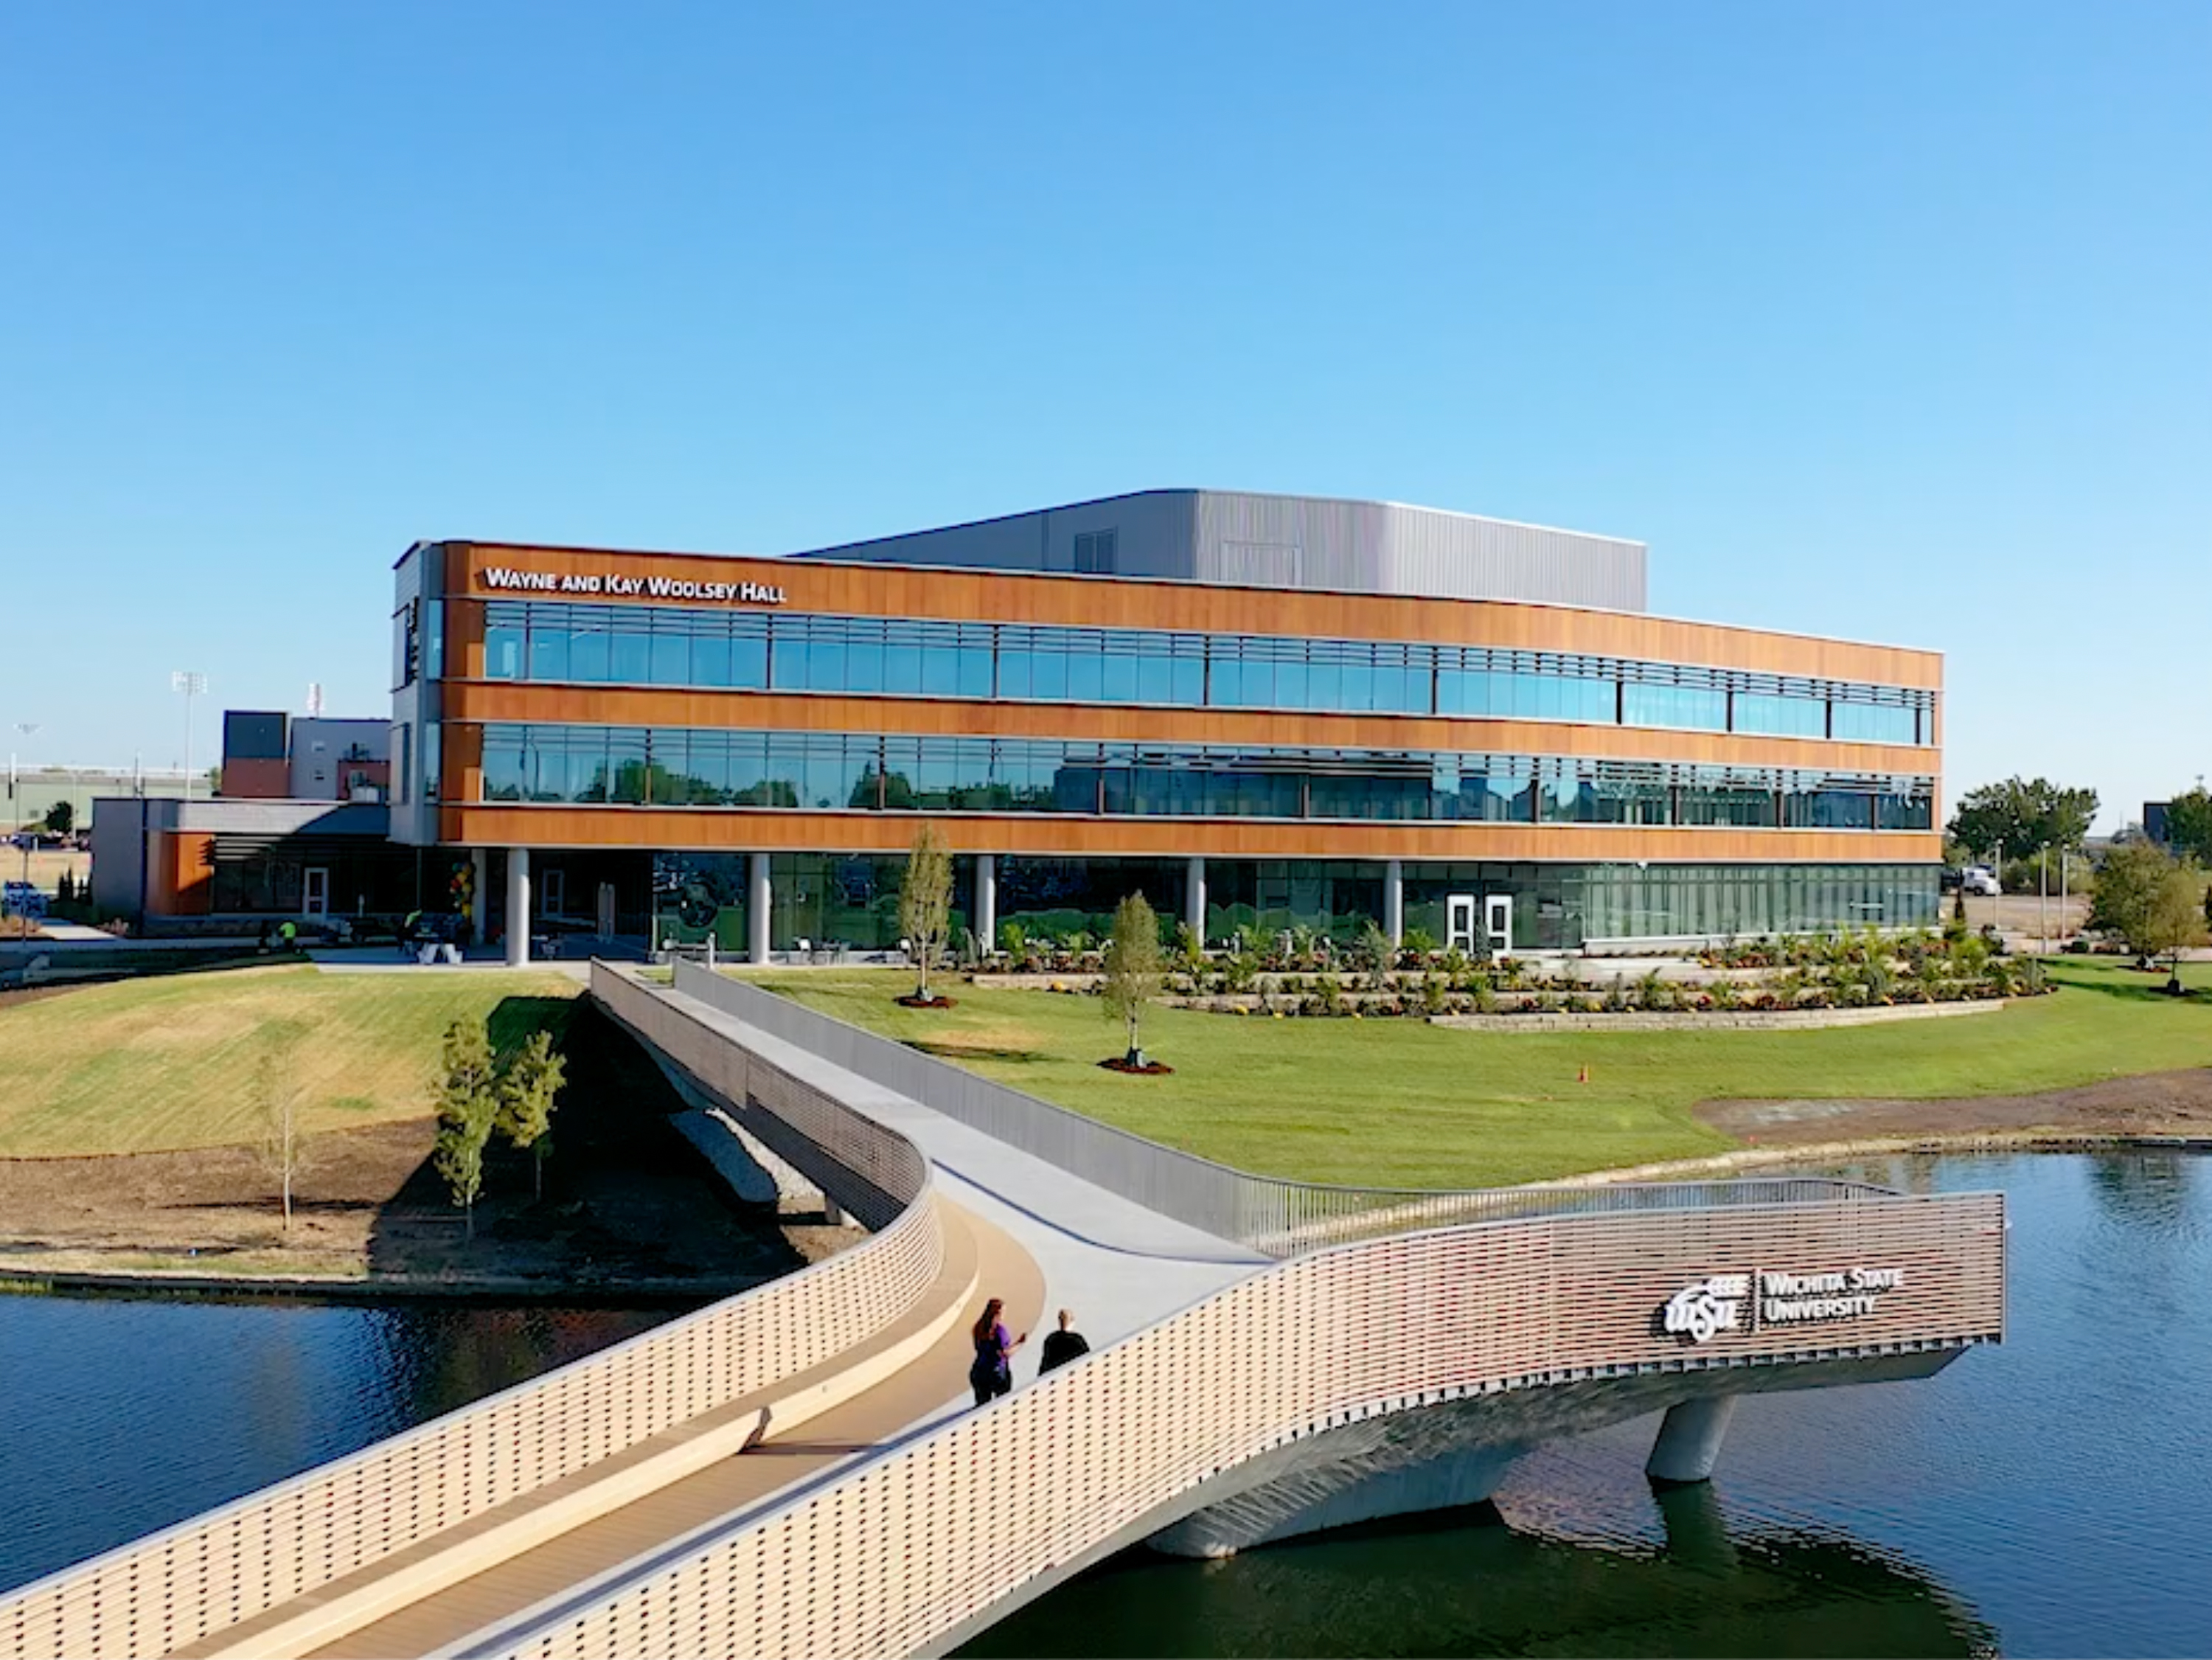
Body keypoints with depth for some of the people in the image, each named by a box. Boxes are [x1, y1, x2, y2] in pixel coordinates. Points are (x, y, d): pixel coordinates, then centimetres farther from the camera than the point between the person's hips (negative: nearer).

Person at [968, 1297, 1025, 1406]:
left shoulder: (979, 1329, 7)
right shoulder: (999, 1329, -16)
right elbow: (1005, 1354, -17)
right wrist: (1019, 1343, -2)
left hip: (978, 1372, 7)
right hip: (996, 1372, -7)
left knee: (982, 1405, 10)